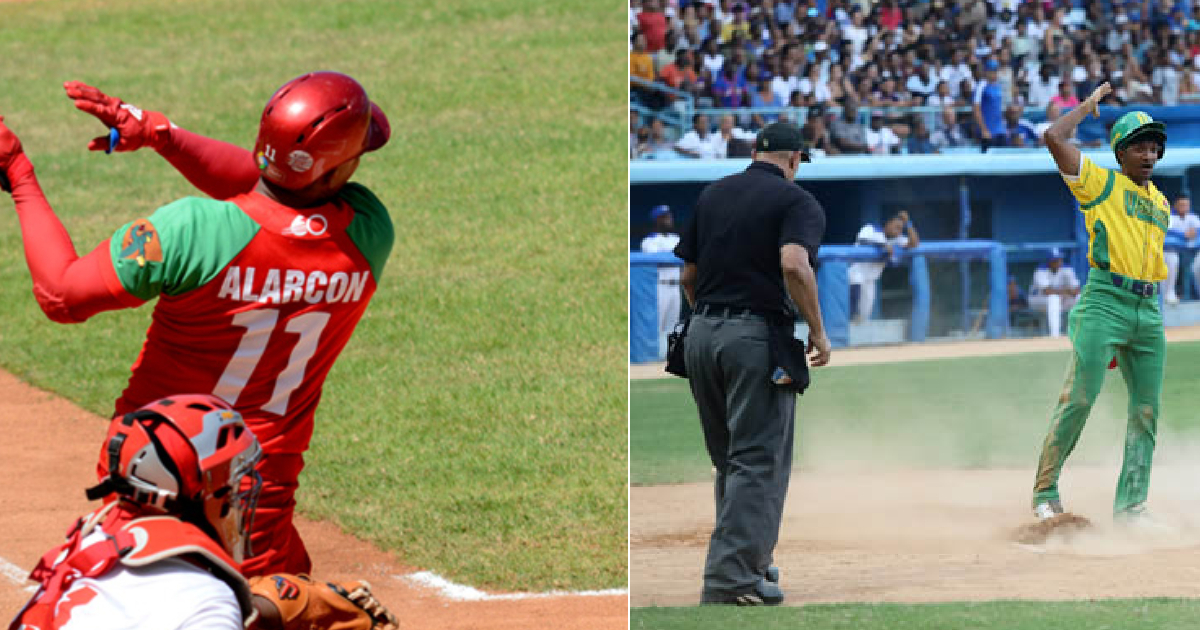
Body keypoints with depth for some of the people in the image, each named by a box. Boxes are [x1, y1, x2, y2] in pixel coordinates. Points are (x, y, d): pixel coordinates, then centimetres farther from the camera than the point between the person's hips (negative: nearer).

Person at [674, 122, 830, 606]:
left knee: (729, 460, 18)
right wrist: (818, 331, -13)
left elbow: (688, 275, 14)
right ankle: (732, 580, -10)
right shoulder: (798, 201, -4)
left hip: (701, 332, 6)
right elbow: (794, 265, -22)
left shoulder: (712, 194, 13)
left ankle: (748, 560, 24)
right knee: (759, 461, -3)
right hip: (758, 337, -6)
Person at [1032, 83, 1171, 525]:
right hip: (1104, 303, -6)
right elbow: (1054, 137, -10)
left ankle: (1131, 506, 7)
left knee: (1146, 412, 3)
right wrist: (1089, 104, 4)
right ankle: (1045, 491, -5)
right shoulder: (1101, 184, 2)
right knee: (1079, 398, -13)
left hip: (1148, 311, 7)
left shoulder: (1160, 204, 21)